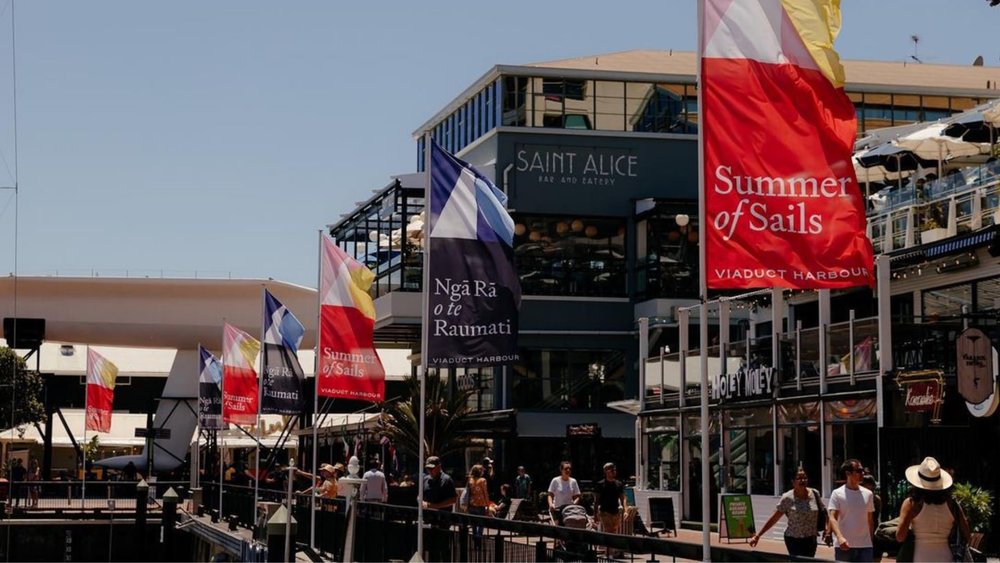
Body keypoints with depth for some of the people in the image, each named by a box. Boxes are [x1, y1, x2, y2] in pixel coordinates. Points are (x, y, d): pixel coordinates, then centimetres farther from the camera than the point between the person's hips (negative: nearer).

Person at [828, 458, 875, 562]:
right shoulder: (837, 494, -4)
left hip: (865, 546, 3)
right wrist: (840, 537, -28)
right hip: (844, 546, -3)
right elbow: (832, 518, -13)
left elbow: (870, 520, 15)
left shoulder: (868, 494, 8)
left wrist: (871, 540, 14)